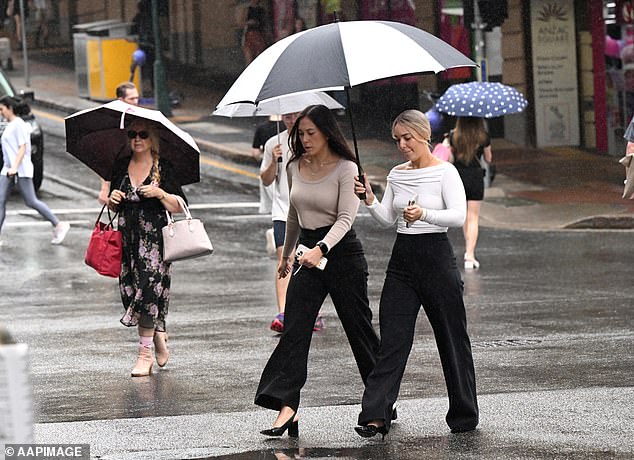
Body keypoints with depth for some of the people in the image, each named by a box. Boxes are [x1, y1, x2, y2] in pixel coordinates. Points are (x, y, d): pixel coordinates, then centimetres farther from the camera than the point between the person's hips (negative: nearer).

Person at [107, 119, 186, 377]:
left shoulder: (163, 168, -2)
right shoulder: (121, 167, 10)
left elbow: (179, 206, -1)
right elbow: (114, 207, 20)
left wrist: (160, 193, -17)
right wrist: (112, 200, -2)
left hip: (155, 238, -5)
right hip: (128, 238, 5)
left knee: (148, 291, -12)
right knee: (131, 292, 3)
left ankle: (145, 353, -5)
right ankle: (159, 336, 25)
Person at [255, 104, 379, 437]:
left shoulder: (346, 169, -11)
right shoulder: (295, 167, 7)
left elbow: (345, 219, -20)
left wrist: (320, 249, -34)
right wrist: (286, 253, 28)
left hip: (341, 251, -5)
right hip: (307, 252, 5)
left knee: (359, 328, 5)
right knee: (294, 328, -8)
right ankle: (287, 405, -15)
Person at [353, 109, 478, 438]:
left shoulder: (445, 172, -7)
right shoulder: (397, 174, 11)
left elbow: (459, 215, -19)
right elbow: (387, 219, 13)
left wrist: (423, 214, -34)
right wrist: (370, 200, -6)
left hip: (436, 257, -5)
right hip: (402, 259, 5)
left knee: (452, 337, 4)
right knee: (392, 339, -3)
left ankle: (464, 416, 15)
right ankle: (376, 415, -8)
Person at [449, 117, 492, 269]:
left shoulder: (454, 136, -4)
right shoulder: (483, 136, -8)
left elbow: (450, 156, 1)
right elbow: (488, 158, 3)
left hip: (457, 175, 2)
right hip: (475, 176, -2)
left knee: (464, 216, 19)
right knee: (473, 218, 0)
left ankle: (468, 250, 27)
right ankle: (470, 254, -9)